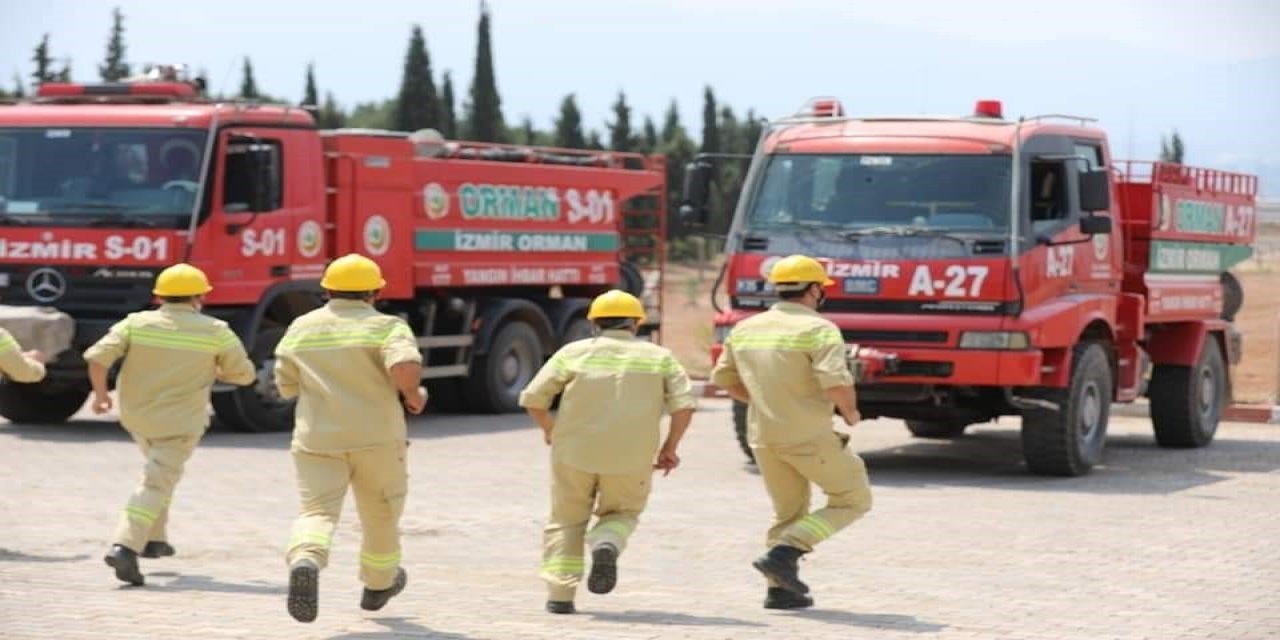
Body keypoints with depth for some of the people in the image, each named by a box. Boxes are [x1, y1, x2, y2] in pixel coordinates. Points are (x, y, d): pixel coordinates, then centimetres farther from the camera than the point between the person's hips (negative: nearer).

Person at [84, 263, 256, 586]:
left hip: (135, 415, 5)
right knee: (157, 484, -5)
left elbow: (98, 357, -12)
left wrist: (100, 393, 4)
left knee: (160, 470, 28)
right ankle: (126, 546, -22)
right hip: (179, 421, -4)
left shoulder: (136, 323, -3)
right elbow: (244, 374, 2)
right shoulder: (215, 332, -6)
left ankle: (154, 538, 29)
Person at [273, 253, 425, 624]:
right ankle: (379, 585, 38)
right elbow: (405, 366, -23)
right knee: (380, 514, 19)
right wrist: (413, 395, -4)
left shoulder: (300, 329, 8)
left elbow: (287, 386, 14)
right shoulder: (385, 327, -4)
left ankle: (304, 562, -39)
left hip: (316, 439, 1)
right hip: (375, 438, -1)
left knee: (317, 511, -8)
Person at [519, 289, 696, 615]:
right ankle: (606, 544, -10)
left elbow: (533, 398, 1)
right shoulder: (658, 357, 7)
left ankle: (560, 593, 5)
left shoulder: (574, 352, 5)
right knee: (621, 514, 22)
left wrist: (549, 429, 19)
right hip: (630, 458, 0)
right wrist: (670, 448, 7)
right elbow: (684, 405, -4)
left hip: (574, 451, 0)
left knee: (567, 520, 17)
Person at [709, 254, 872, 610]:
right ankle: (784, 554, -7)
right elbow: (836, 381, -23)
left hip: (763, 437, 6)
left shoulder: (746, 329, 8)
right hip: (810, 436, -6)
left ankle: (780, 589, 11)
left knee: (788, 513, 20)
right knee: (853, 500, 8)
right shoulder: (818, 329, -12)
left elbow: (723, 378, 14)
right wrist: (850, 413, -4)